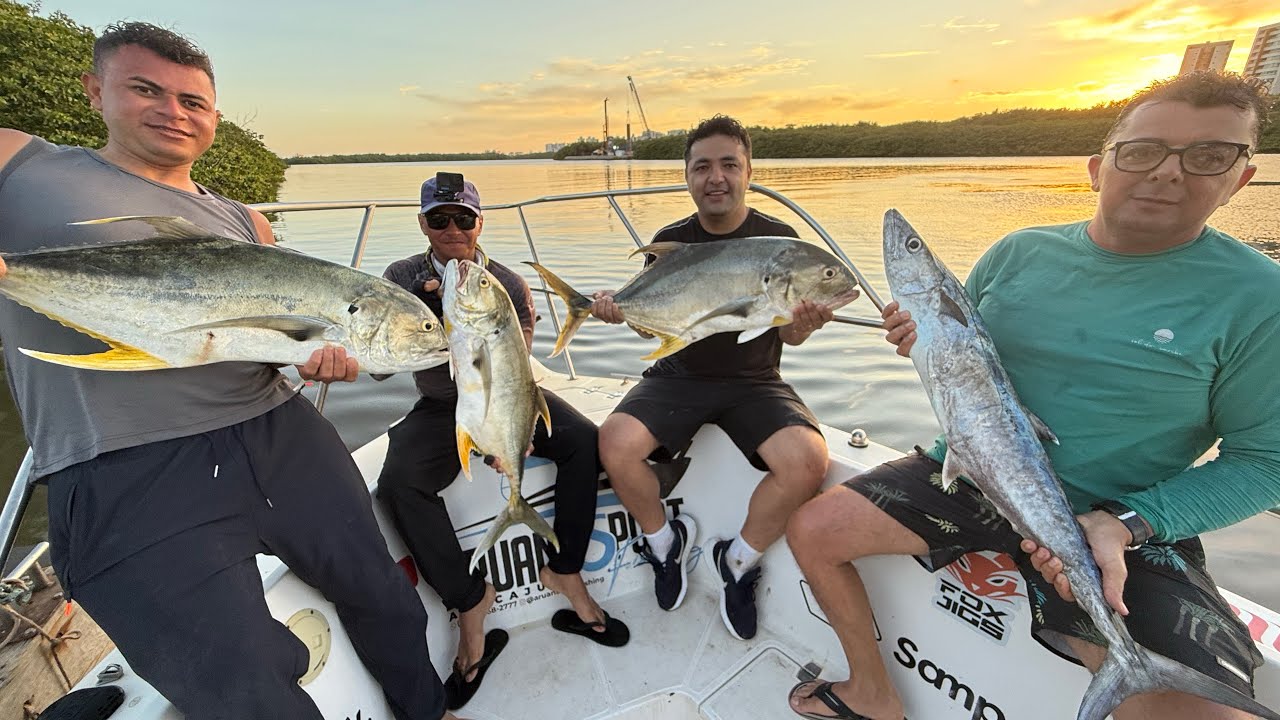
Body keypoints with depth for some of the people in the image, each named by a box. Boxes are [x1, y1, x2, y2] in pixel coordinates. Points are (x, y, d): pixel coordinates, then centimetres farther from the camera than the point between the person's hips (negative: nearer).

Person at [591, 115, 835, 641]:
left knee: (806, 459, -27)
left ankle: (739, 561, 4)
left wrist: (803, 322, -25)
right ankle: (663, 541, 8)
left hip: (753, 382, 0)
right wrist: (620, 309, -15)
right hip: (680, 376, 1)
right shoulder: (670, 240, 4)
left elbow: (790, 334, -1)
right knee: (615, 442, -25)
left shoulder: (779, 238, 0)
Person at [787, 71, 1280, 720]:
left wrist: (1126, 523, -19)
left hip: (1126, 527, -2)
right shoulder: (1020, 252, 1)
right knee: (810, 529, -6)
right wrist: (926, 342, -12)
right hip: (967, 472, 3)